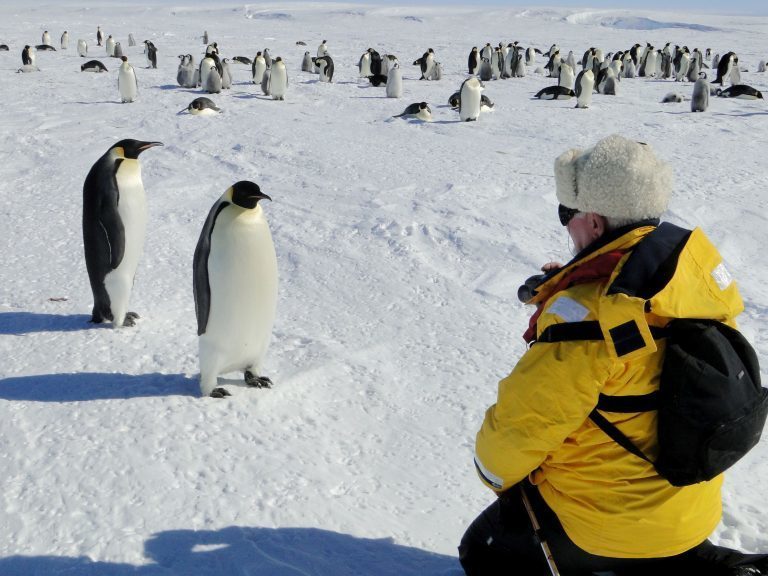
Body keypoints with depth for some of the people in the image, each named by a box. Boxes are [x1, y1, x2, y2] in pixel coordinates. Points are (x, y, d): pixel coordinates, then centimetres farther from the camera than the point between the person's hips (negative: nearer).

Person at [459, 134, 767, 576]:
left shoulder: (586, 313, -31)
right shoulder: (698, 270, -10)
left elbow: (522, 421, -23)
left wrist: (495, 471, -2)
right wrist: (563, 292, 8)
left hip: (602, 517, -7)